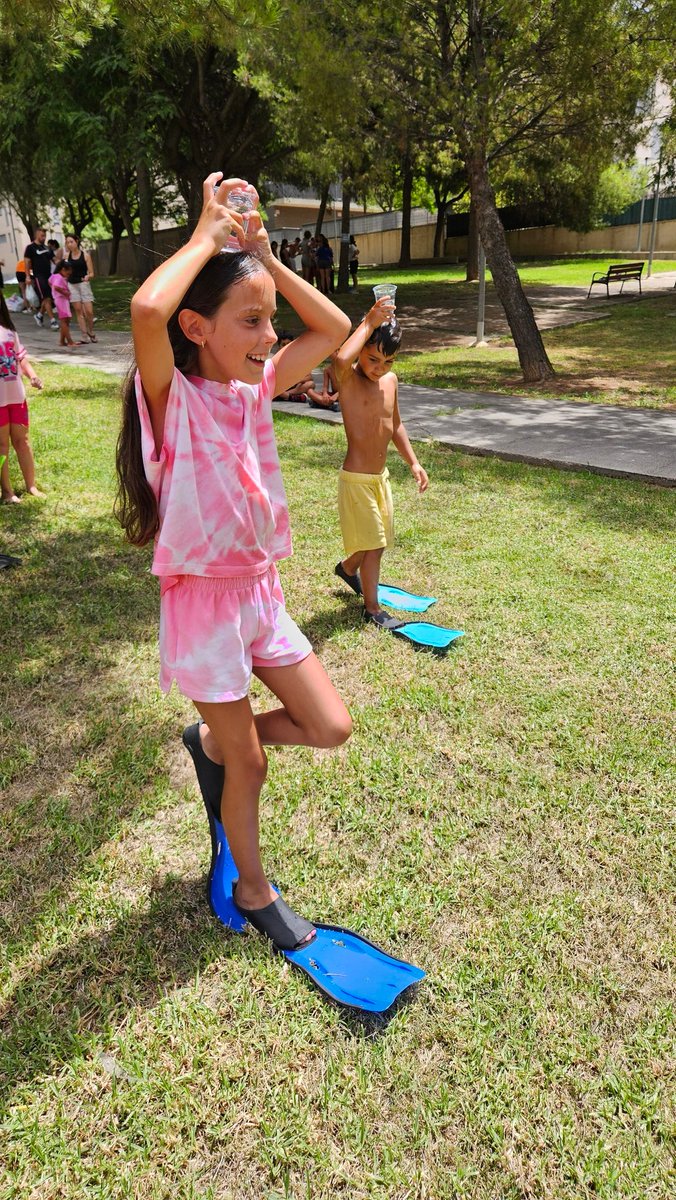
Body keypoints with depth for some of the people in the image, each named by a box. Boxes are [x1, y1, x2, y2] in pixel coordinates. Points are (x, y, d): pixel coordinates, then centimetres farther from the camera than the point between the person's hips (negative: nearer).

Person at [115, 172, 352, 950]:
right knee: (251, 766, 10)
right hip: (203, 601, -6)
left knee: (331, 727, 9)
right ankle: (251, 888, 37)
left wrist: (264, 256, 0)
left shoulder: (255, 388, 3)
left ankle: (216, 741, 35)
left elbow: (334, 329, 9)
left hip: (262, 592, 7)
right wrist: (207, 234, -22)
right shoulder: (174, 398, -17)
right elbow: (146, 311, -38)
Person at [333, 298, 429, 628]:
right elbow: (341, 359, -43)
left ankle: (347, 568, 50)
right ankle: (372, 609, 16)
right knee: (373, 545, 0)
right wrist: (369, 323, -32)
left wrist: (413, 462, 16)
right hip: (357, 479, -8)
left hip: (381, 476, 8)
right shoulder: (349, 379, -16)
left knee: (379, 541, 21)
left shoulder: (390, 380, 5)